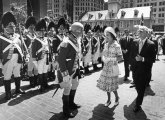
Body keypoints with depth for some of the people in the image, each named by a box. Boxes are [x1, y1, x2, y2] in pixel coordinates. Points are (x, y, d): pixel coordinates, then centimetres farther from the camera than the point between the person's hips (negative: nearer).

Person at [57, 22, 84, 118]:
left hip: (74, 70, 9)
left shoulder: (75, 41, 4)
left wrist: (77, 67, 15)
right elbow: (60, 59, -25)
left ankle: (71, 104, 43)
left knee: (75, 85, 22)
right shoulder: (66, 43, -24)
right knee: (67, 89, 3)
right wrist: (65, 74, -25)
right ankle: (66, 110, 22)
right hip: (67, 71, -9)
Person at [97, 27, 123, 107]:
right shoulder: (106, 45, 6)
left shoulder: (116, 46, -12)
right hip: (106, 68, 6)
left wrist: (110, 59, -19)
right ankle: (109, 100, 29)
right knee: (106, 84, 11)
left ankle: (117, 97, 32)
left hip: (113, 68, -6)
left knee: (112, 85, 3)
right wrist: (104, 59, -6)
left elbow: (120, 57, -11)